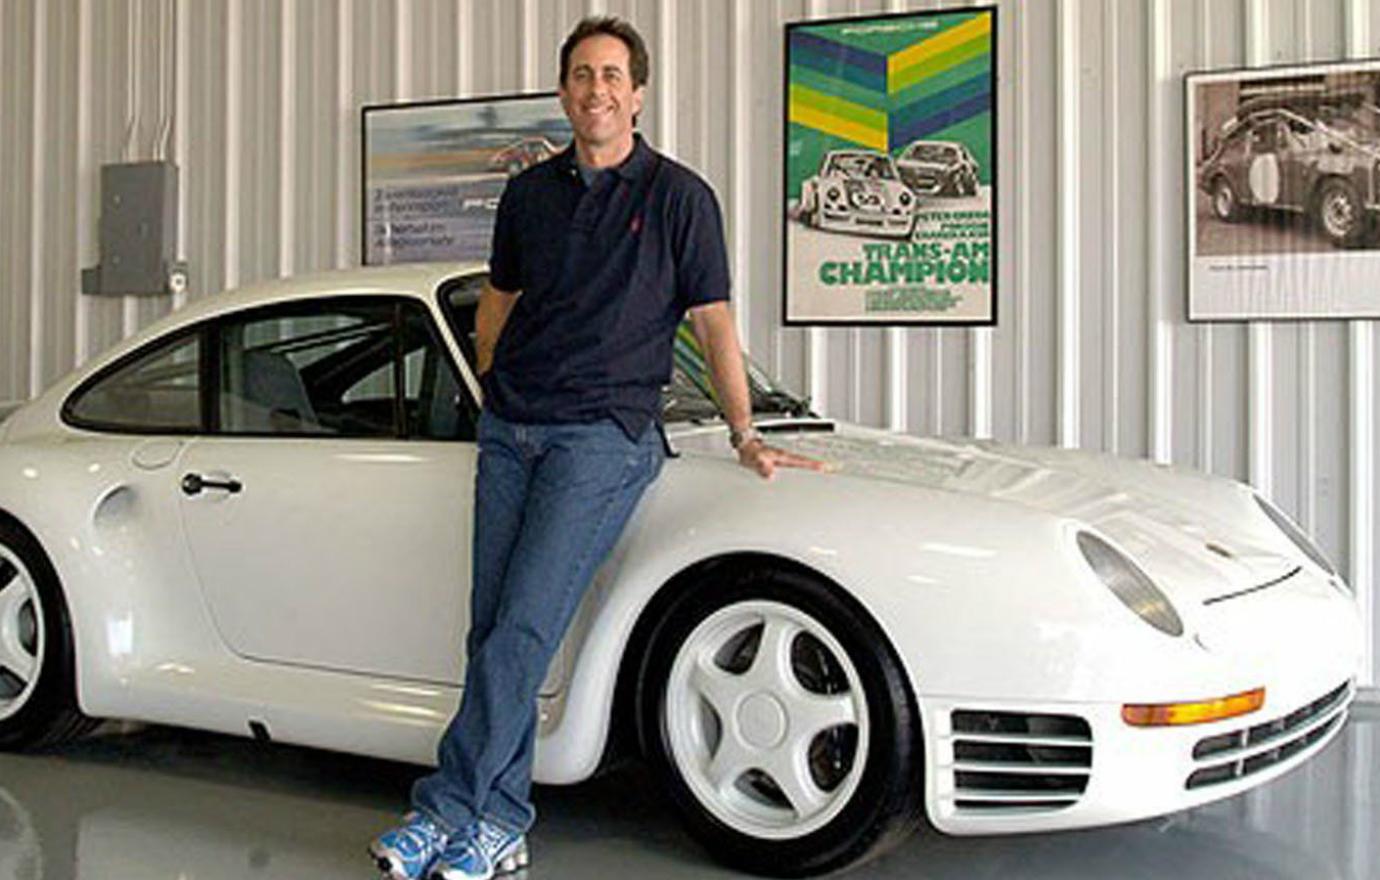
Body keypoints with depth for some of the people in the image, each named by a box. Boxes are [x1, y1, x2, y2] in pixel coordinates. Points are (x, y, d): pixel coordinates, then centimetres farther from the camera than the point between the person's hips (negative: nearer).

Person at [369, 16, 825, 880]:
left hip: (606, 434, -5)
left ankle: (450, 810, -7)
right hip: (510, 431, 5)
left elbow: (713, 320, 3)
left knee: (524, 626, -13)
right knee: (492, 629, 2)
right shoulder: (529, 193, 13)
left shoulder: (678, 195, 1)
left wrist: (746, 436, 2)